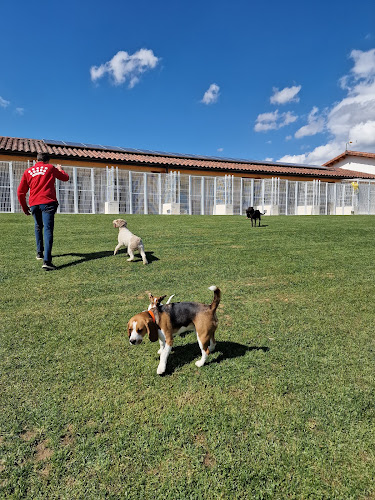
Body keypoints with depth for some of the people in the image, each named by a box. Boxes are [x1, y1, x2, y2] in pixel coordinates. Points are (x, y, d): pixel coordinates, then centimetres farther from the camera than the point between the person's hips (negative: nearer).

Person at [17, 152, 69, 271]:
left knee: (38, 227, 25)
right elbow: (65, 178, 23)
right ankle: (47, 261, -24)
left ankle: (39, 253, 30)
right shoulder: (50, 168, 10)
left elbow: (20, 192, 14)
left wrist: (24, 207, 24)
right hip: (47, 203, -3)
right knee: (48, 229, -12)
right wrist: (60, 169, 42)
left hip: (33, 204, 4)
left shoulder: (28, 171, 16)